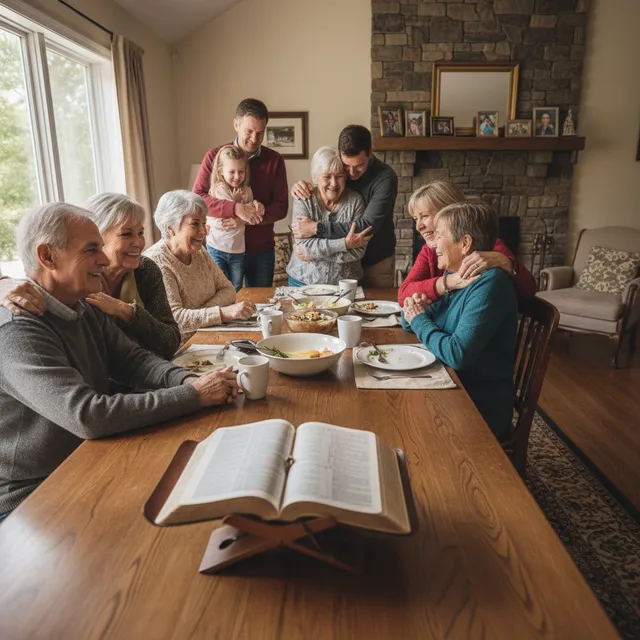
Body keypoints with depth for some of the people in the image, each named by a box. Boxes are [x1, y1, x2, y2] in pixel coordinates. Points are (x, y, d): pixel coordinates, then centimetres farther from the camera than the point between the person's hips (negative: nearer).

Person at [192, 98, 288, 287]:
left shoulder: (274, 160, 0)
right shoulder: (215, 156, -3)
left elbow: (281, 207, -4)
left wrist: (243, 220, -19)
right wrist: (235, 209, -26)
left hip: (261, 250, 1)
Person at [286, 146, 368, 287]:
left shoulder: (355, 200, -4)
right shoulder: (303, 200, -5)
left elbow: (358, 251, -10)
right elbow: (302, 245, -16)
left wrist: (315, 254, -14)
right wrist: (344, 244, -21)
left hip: (344, 284, 0)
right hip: (303, 281, 0)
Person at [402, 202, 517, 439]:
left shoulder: (489, 284, -20)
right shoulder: (452, 277, 5)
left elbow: (457, 355, -28)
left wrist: (420, 320, -13)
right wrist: (412, 312, -10)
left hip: (480, 409, -7)